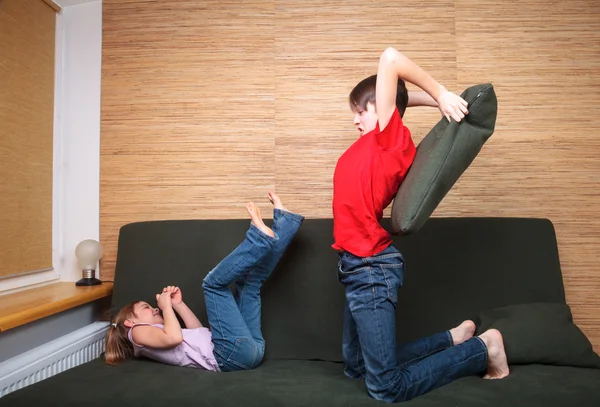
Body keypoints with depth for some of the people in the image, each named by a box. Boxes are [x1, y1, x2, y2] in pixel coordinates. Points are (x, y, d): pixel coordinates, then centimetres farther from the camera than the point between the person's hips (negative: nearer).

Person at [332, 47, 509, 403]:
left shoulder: (390, 138, -12)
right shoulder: (376, 143, 11)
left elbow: (390, 58, -16)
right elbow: (397, 97, 26)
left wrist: (441, 94, -12)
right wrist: (435, 100, 12)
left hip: (371, 271, -10)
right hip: (360, 268, 10)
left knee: (386, 387, 1)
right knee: (356, 369, 23)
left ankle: (483, 347, 15)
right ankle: (455, 339, 27)